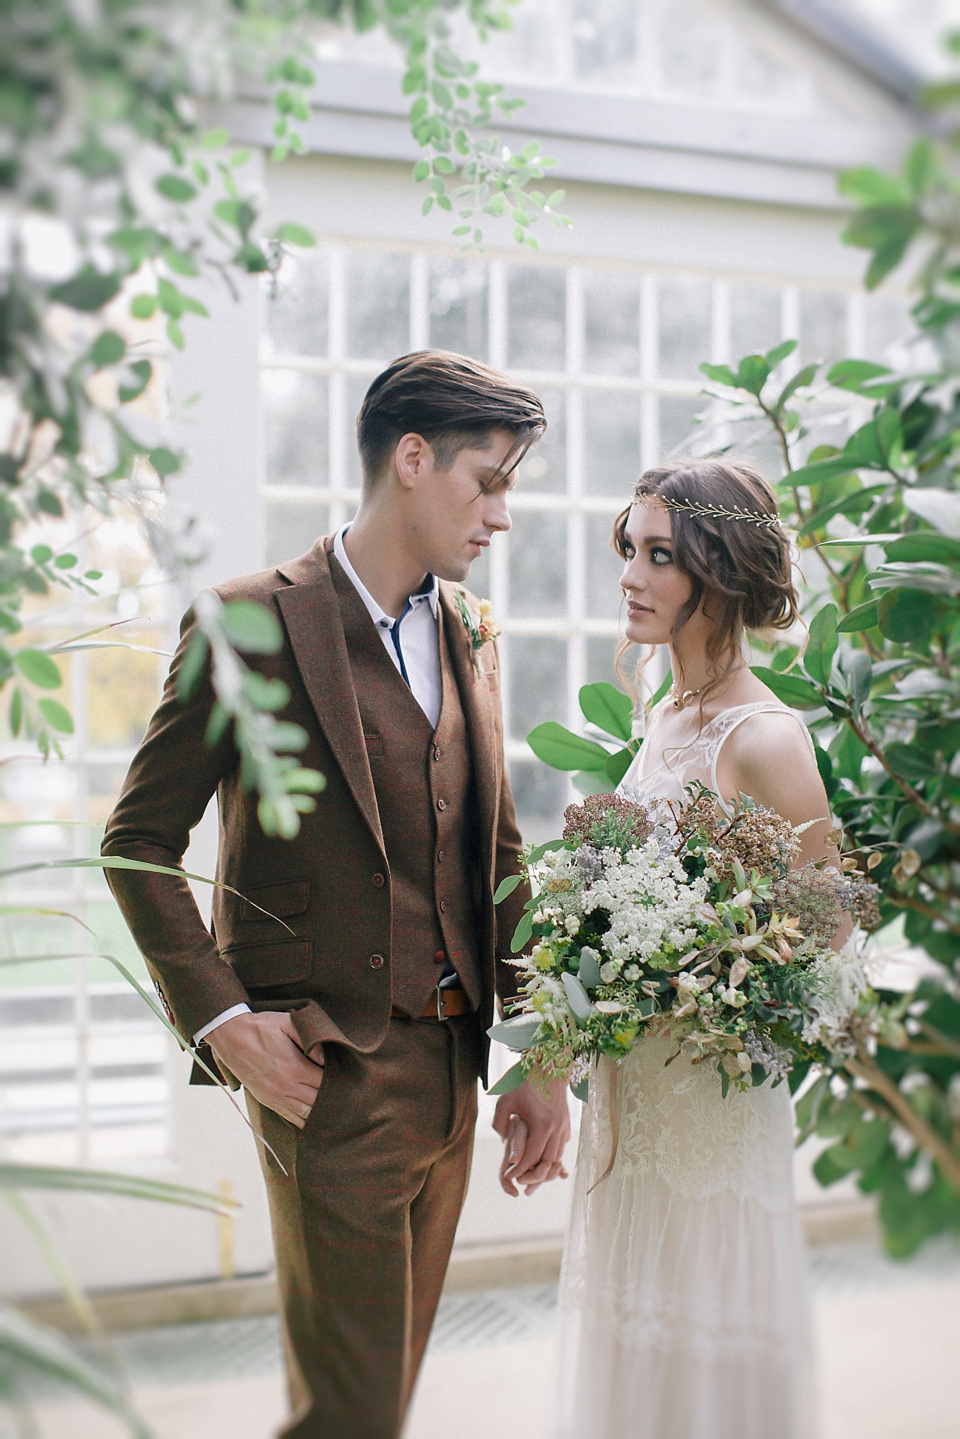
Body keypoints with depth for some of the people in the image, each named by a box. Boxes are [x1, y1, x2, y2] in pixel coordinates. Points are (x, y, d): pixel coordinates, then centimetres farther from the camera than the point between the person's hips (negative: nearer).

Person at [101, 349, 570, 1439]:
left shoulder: (467, 632, 10)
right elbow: (138, 842, -7)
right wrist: (222, 1021, -15)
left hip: (453, 1064, 7)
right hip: (333, 1068, -6)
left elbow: (498, 851, 13)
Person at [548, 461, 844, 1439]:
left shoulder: (763, 738, -18)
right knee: (629, 1308, 19)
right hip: (632, 1068, 8)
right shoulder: (664, 715, 7)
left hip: (712, 1080, -8)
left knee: (706, 1334, 6)